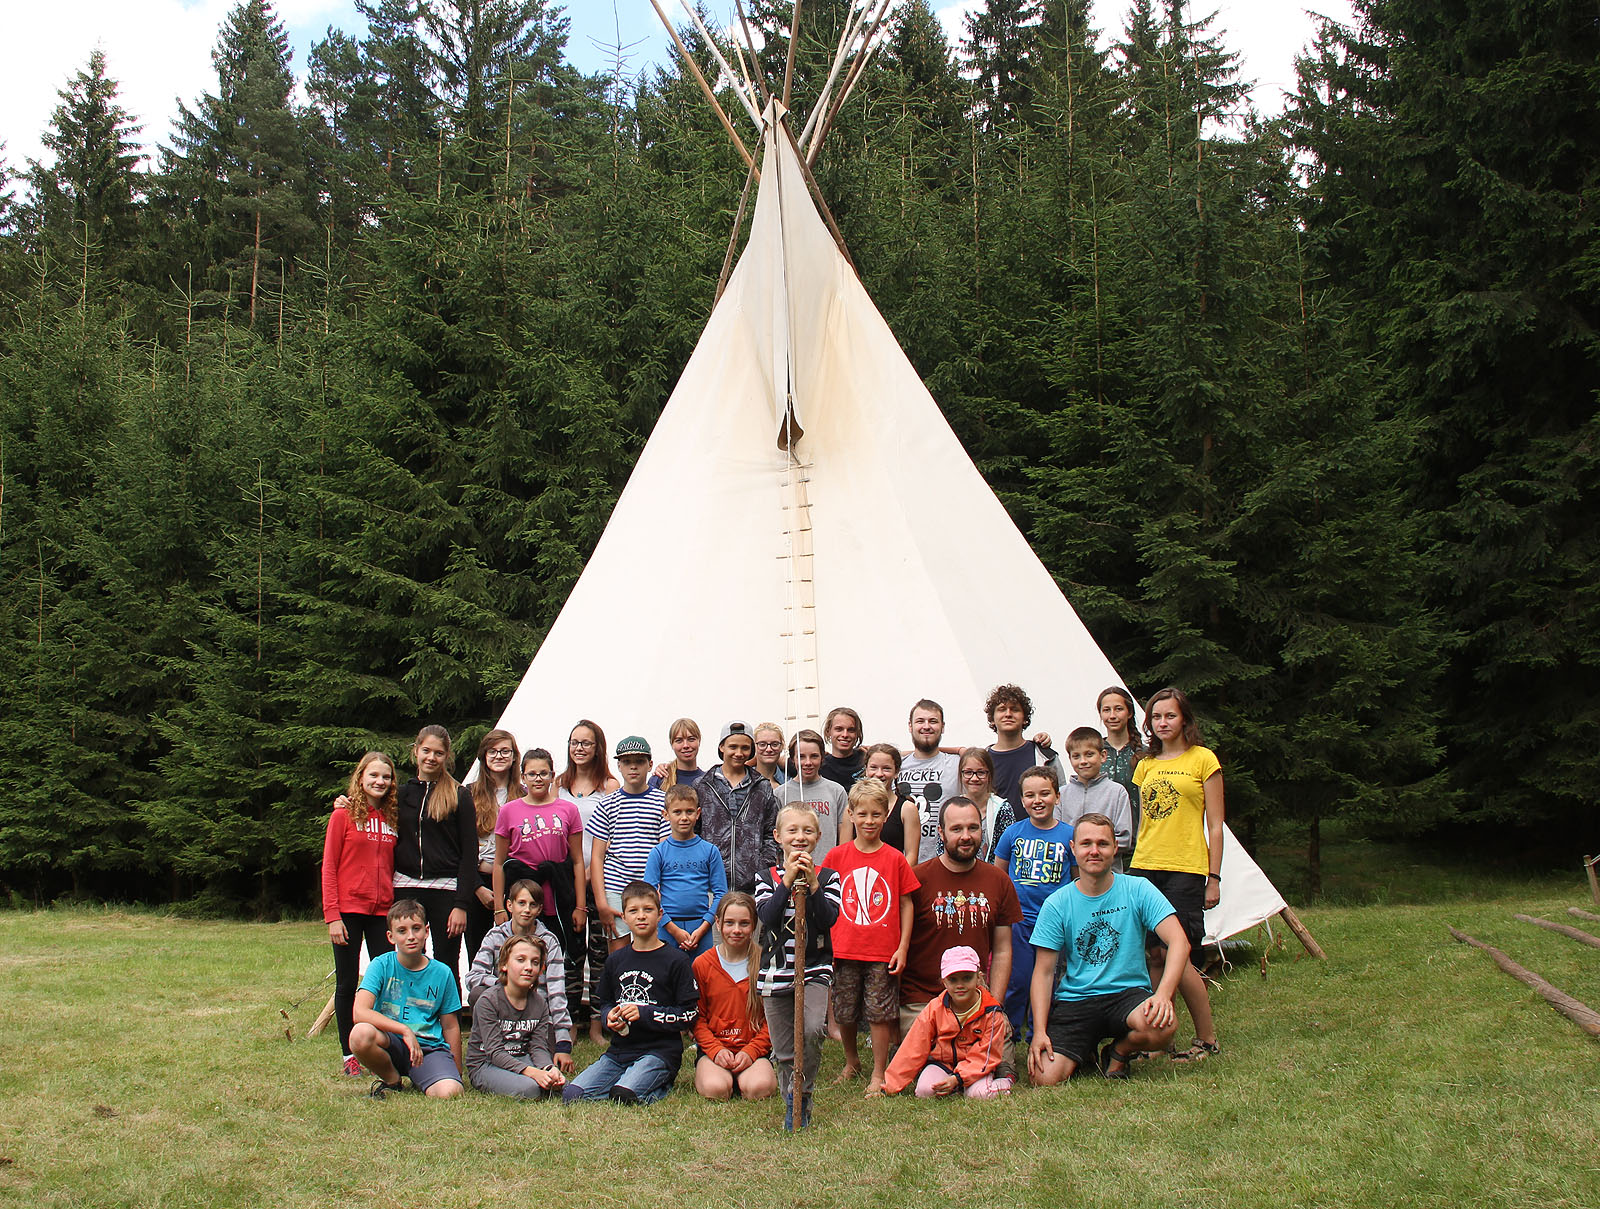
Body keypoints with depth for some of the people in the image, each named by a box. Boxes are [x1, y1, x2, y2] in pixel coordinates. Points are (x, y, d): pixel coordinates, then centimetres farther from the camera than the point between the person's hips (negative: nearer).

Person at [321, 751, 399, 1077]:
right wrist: (332, 915, -11)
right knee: (347, 983, 4)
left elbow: (393, 867, 11)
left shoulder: (392, 818, 9)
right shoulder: (344, 815, -2)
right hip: (349, 911, -3)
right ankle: (349, 1055, 13)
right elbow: (329, 868, -4)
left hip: (383, 912, 3)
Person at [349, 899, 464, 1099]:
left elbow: (450, 1026, 9)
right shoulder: (381, 965, -5)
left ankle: (419, 1080, 6)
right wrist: (405, 1030, -27)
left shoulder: (442, 974, 0)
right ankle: (392, 1081, -3)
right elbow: (360, 1013, -19)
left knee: (449, 1092, -31)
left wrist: (457, 1072, 10)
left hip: (429, 1047, 0)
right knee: (361, 1034, -34)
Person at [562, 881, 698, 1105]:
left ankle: (660, 1086, 2)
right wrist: (610, 1017, 0)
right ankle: (640, 1079, 4)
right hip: (619, 1051, 5)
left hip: (660, 1051, -5)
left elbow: (689, 1015, -6)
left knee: (622, 1095, -29)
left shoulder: (675, 960, -3)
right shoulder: (615, 961, 13)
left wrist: (645, 1014, -14)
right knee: (571, 1094, -13)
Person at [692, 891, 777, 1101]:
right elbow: (697, 1017, 5)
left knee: (757, 1088, -30)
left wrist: (751, 1051, -11)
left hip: (755, 1050, 0)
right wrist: (715, 1049, -12)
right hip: (714, 1048, 0)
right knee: (715, 1089, -30)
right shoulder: (702, 965, 3)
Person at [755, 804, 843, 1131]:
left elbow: (829, 919, -12)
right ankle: (793, 1106, 26)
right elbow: (766, 917, -14)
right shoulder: (768, 878, 3)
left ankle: (800, 1094, -3)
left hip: (815, 969, -1)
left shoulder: (827, 877, 2)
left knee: (812, 1030, -24)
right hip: (776, 972, 1)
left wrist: (812, 884, -21)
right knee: (784, 1052, 7)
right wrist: (788, 880, -19)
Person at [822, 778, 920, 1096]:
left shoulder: (895, 859, -1)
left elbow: (906, 903, 2)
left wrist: (903, 947, -2)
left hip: (883, 952, -2)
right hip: (844, 949, 2)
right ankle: (851, 1061, 34)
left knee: (880, 1013, 2)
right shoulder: (837, 856, 1)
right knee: (845, 1013, 12)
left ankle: (878, 1073, 15)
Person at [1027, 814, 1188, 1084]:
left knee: (1162, 1026, -35)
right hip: (1074, 1000, 0)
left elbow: (1179, 942, -10)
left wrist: (1164, 994, -28)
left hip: (1127, 992, 0)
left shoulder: (1137, 890, -1)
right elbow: (1043, 972, 0)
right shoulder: (1057, 904, 1)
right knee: (1045, 1078, -22)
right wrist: (1039, 1031, -13)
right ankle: (1083, 1055, 15)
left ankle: (1119, 1053, 2)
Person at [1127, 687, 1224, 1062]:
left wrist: (1214, 877, -4)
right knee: (1149, 953, -2)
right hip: (1144, 867, 5)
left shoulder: (1203, 759, 3)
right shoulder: (1146, 766, 17)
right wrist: (1132, 868, 13)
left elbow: (1215, 825, 1)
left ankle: (1207, 1038, 6)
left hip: (1185, 870, -5)